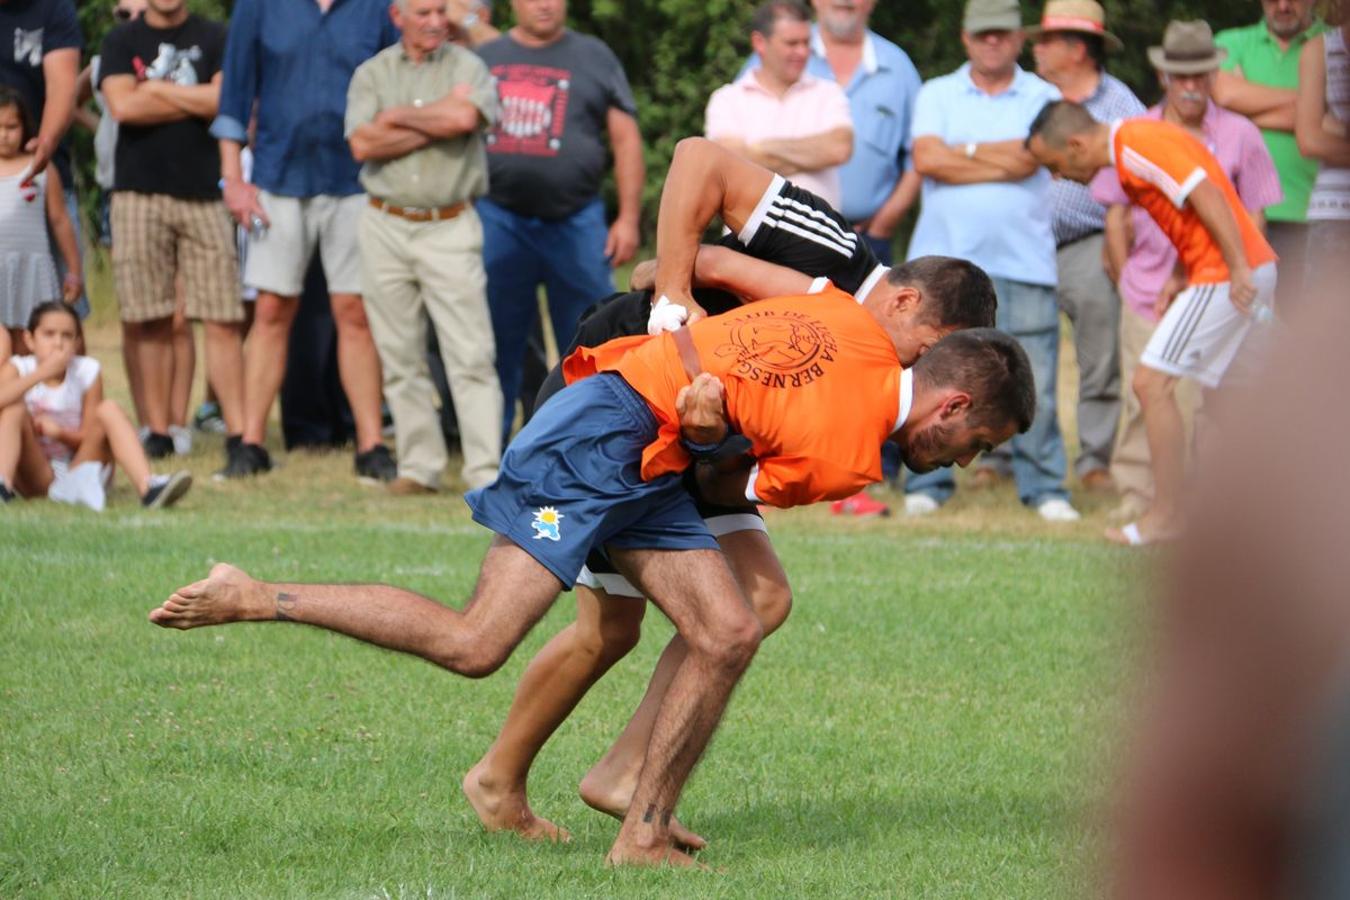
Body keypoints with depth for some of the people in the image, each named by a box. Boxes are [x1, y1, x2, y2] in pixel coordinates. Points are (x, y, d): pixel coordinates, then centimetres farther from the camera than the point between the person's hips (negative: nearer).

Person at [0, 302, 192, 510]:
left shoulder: (87, 372, -4)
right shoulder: (17, 369, -6)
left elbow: (89, 437, -5)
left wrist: (59, 433, -25)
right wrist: (41, 374, -35)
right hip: (35, 475, -1)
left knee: (109, 409, -20)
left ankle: (148, 487, -41)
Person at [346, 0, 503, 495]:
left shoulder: (468, 68, 4)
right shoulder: (372, 73, 8)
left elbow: (465, 117, -18)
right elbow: (362, 144, -7)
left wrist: (398, 117, -5)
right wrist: (438, 122, -7)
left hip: (450, 229, -2)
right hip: (386, 227, 2)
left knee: (470, 355, -9)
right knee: (400, 357, 4)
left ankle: (486, 471, -10)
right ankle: (419, 467, 11)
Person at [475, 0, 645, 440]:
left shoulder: (594, 58, 6)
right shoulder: (485, 59, 11)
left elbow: (626, 140, 4)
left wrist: (628, 218, -3)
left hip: (575, 221, -1)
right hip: (499, 220, 1)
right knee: (496, 342, 6)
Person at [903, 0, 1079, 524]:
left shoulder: (1043, 98, 9)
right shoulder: (936, 96, 13)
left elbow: (1028, 158, -8)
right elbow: (927, 160, -4)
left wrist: (963, 151, 1)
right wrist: (1002, 164, -3)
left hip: (1023, 262, -1)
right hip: (943, 257, 1)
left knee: (1033, 380, -4)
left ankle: (1043, 486, 3)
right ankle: (927, 484, 7)